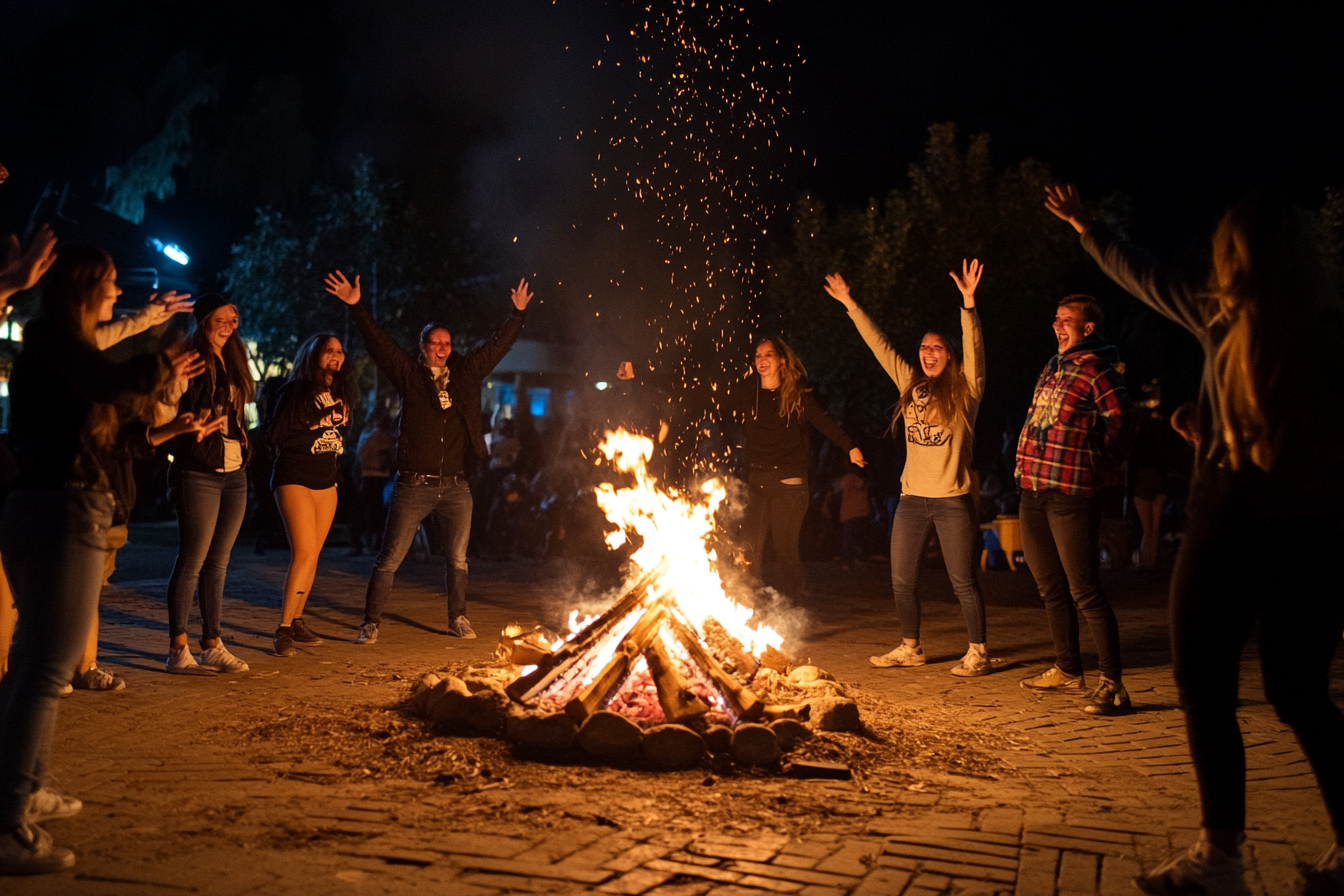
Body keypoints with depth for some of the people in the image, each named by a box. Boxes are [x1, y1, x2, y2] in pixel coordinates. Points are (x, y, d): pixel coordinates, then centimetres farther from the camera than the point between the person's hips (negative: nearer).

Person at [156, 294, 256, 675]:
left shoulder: (232, 361, 16)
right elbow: (161, 408, -12)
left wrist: (238, 436, 9)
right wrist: (191, 432, -18)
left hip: (234, 473, 7)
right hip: (198, 473, -7)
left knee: (218, 562, 10)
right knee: (191, 562, -5)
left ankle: (212, 645, 17)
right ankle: (178, 651, 2)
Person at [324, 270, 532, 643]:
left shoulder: (466, 373, 10)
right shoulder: (408, 374, 3)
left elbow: (497, 345, 19)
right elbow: (378, 342, -2)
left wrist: (518, 313, 23)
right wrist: (355, 307, -10)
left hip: (455, 487, 3)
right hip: (413, 486, -3)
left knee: (457, 559, 12)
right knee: (389, 559, 0)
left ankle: (458, 619, 26)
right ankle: (371, 623, 9)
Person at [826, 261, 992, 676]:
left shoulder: (964, 389, -2)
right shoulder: (910, 384, 11)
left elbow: (973, 347, -17)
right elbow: (879, 345, 13)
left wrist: (968, 303, -30)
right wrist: (851, 306, 12)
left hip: (952, 500, -5)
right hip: (911, 498, 6)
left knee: (963, 582, 0)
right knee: (902, 581, 11)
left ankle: (978, 653, 12)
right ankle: (910, 647, 26)